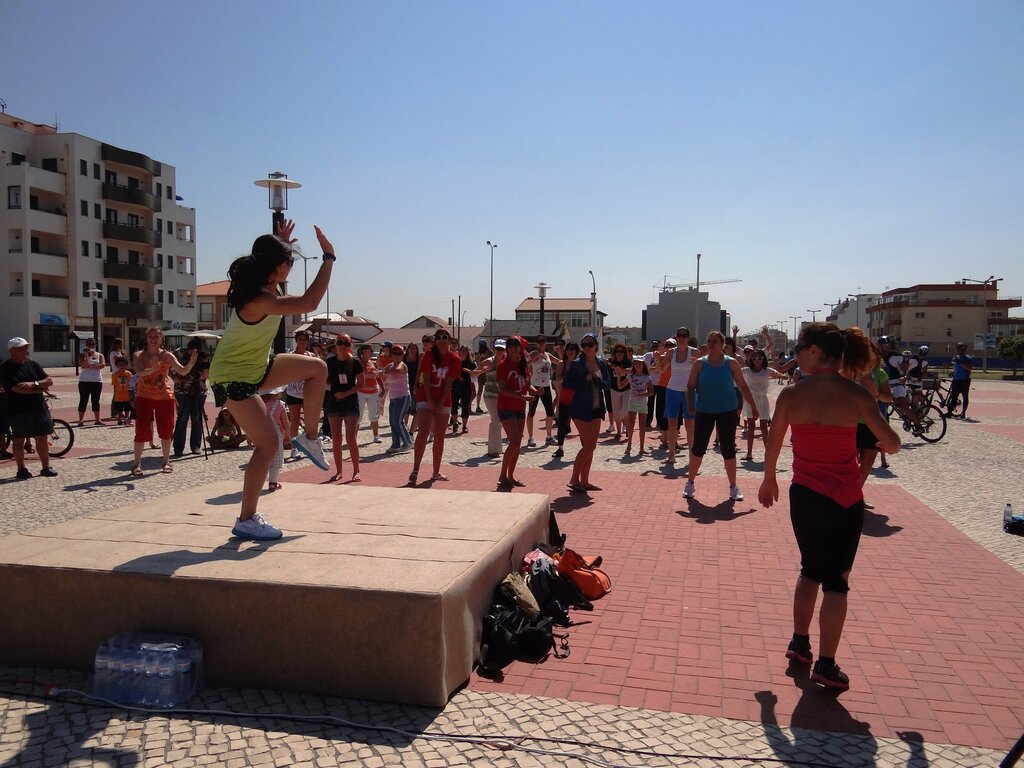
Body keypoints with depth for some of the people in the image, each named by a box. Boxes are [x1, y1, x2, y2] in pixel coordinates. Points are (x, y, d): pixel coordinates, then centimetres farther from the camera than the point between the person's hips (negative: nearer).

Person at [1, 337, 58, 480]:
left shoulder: (33, 364, 10)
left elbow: (49, 381, 2)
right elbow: (17, 388, -19)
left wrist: (33, 384, -16)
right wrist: (39, 389, -11)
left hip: (39, 408, 5)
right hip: (18, 410, -5)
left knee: (42, 438, 7)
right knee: (19, 440, 5)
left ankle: (46, 467, 15)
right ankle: (22, 469, 14)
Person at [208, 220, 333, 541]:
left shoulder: (261, 285, -2)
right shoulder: (259, 301, -31)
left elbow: (267, 260, 26)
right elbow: (309, 303, -37)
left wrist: (280, 243, 11)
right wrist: (328, 258, -31)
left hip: (254, 369, 10)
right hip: (233, 379, -10)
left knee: (317, 368, 8)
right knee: (268, 443, -9)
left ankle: (310, 438, 15)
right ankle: (246, 521, 1)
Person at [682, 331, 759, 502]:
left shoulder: (731, 363, 0)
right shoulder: (700, 363, 0)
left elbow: (743, 387, 4)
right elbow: (691, 386, 0)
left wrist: (753, 406, 3)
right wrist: (690, 403, -16)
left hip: (727, 411, 0)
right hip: (704, 411, 0)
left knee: (728, 449, 4)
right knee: (698, 448, 3)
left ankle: (733, 487, 16)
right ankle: (690, 483, 18)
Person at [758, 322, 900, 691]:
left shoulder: (791, 394, -7)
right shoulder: (855, 394, -11)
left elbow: (773, 444, 3)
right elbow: (892, 445, -9)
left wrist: (769, 479, 20)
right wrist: (881, 442, 15)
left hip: (804, 495, 2)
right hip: (845, 499, -2)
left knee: (810, 570, 23)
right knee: (836, 581, 8)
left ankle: (799, 643, 31)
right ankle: (825, 665, 9)